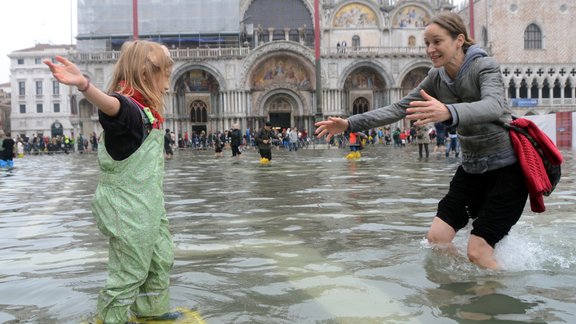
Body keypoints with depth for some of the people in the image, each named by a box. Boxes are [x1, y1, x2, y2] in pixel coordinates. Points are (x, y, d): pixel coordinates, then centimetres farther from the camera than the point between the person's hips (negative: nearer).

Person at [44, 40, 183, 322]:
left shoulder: (145, 110, 7)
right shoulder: (127, 107, -23)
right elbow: (111, 105, -47)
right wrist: (84, 85, -66)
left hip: (149, 204, 10)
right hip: (128, 208, -10)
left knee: (161, 259, 23)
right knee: (129, 271, 1)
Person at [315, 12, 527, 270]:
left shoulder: (485, 66, -17)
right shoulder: (437, 77, 1)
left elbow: (494, 106, -38)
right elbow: (400, 108, 2)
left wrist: (449, 113, -58)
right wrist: (350, 124, -7)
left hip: (507, 168, -6)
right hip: (472, 167, 6)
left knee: (477, 251, -13)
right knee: (437, 237, -2)